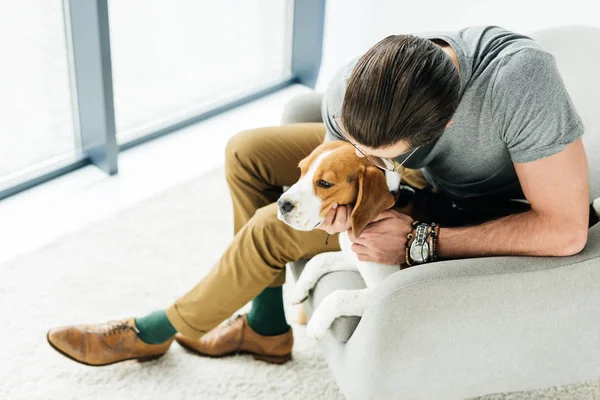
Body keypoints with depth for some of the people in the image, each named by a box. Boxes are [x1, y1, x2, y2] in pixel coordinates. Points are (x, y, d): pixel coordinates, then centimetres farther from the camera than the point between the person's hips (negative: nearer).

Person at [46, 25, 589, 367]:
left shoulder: (517, 79, -44)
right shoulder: (350, 87, -28)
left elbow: (566, 230, -37)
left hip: (467, 211, -5)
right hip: (418, 165, 6)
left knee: (272, 229, -18)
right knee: (247, 152, -3)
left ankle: (158, 331, 8)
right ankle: (267, 328, 11)